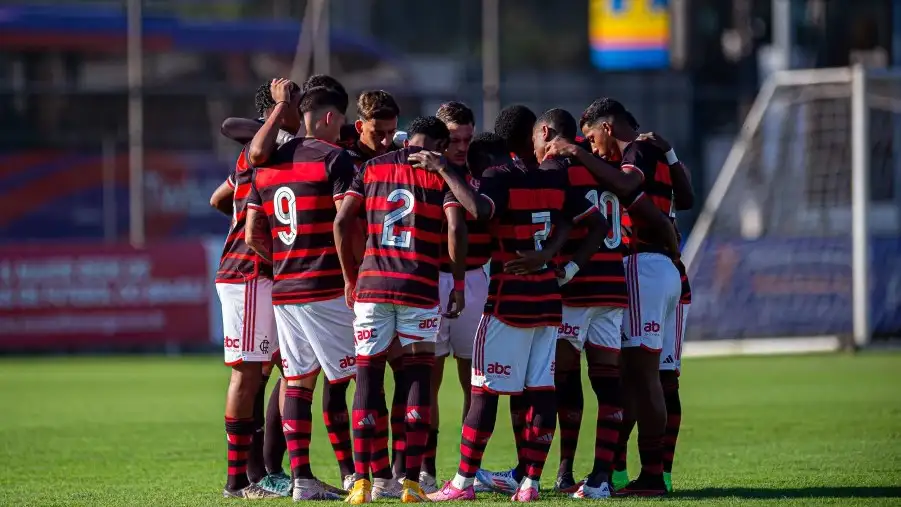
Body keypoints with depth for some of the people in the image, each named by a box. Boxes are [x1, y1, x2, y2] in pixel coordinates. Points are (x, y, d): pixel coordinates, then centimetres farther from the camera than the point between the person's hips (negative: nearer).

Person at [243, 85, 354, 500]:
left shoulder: (267, 165, 13)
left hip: (283, 290, 6)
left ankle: (301, 478, 4)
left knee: (297, 383, 7)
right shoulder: (334, 159, -7)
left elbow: (253, 235, 12)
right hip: (327, 289, -6)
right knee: (345, 380, -2)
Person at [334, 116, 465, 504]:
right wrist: (459, 286, 0)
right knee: (419, 377, 5)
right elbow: (456, 229, -8)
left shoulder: (372, 168, 12)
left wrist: (350, 278, 13)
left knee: (368, 377, 5)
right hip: (420, 285, -2)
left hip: (372, 283, 2)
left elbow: (342, 222, 4)